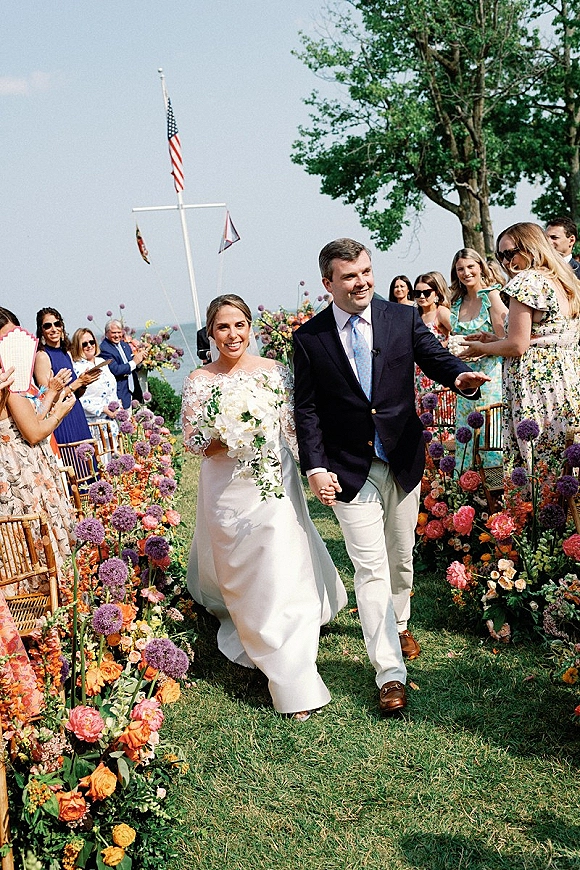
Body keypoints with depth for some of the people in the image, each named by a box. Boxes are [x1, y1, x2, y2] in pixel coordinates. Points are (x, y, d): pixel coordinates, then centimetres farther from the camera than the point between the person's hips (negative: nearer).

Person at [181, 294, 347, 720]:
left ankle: (296, 682, 10)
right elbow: (191, 441, -2)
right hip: (226, 489, 0)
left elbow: (292, 426, 4)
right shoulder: (199, 381, -1)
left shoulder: (274, 370, 0)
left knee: (282, 572, -2)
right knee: (239, 573, 7)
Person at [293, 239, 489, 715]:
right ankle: (390, 671, 3)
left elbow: (436, 357, -7)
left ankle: (398, 624, 46)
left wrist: (461, 375, -32)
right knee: (371, 568, -4)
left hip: (404, 460, 3)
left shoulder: (403, 318, -1)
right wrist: (316, 468, -11)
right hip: (349, 468, -2)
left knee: (402, 555, 19)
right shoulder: (309, 338, -4)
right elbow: (306, 408, -3)